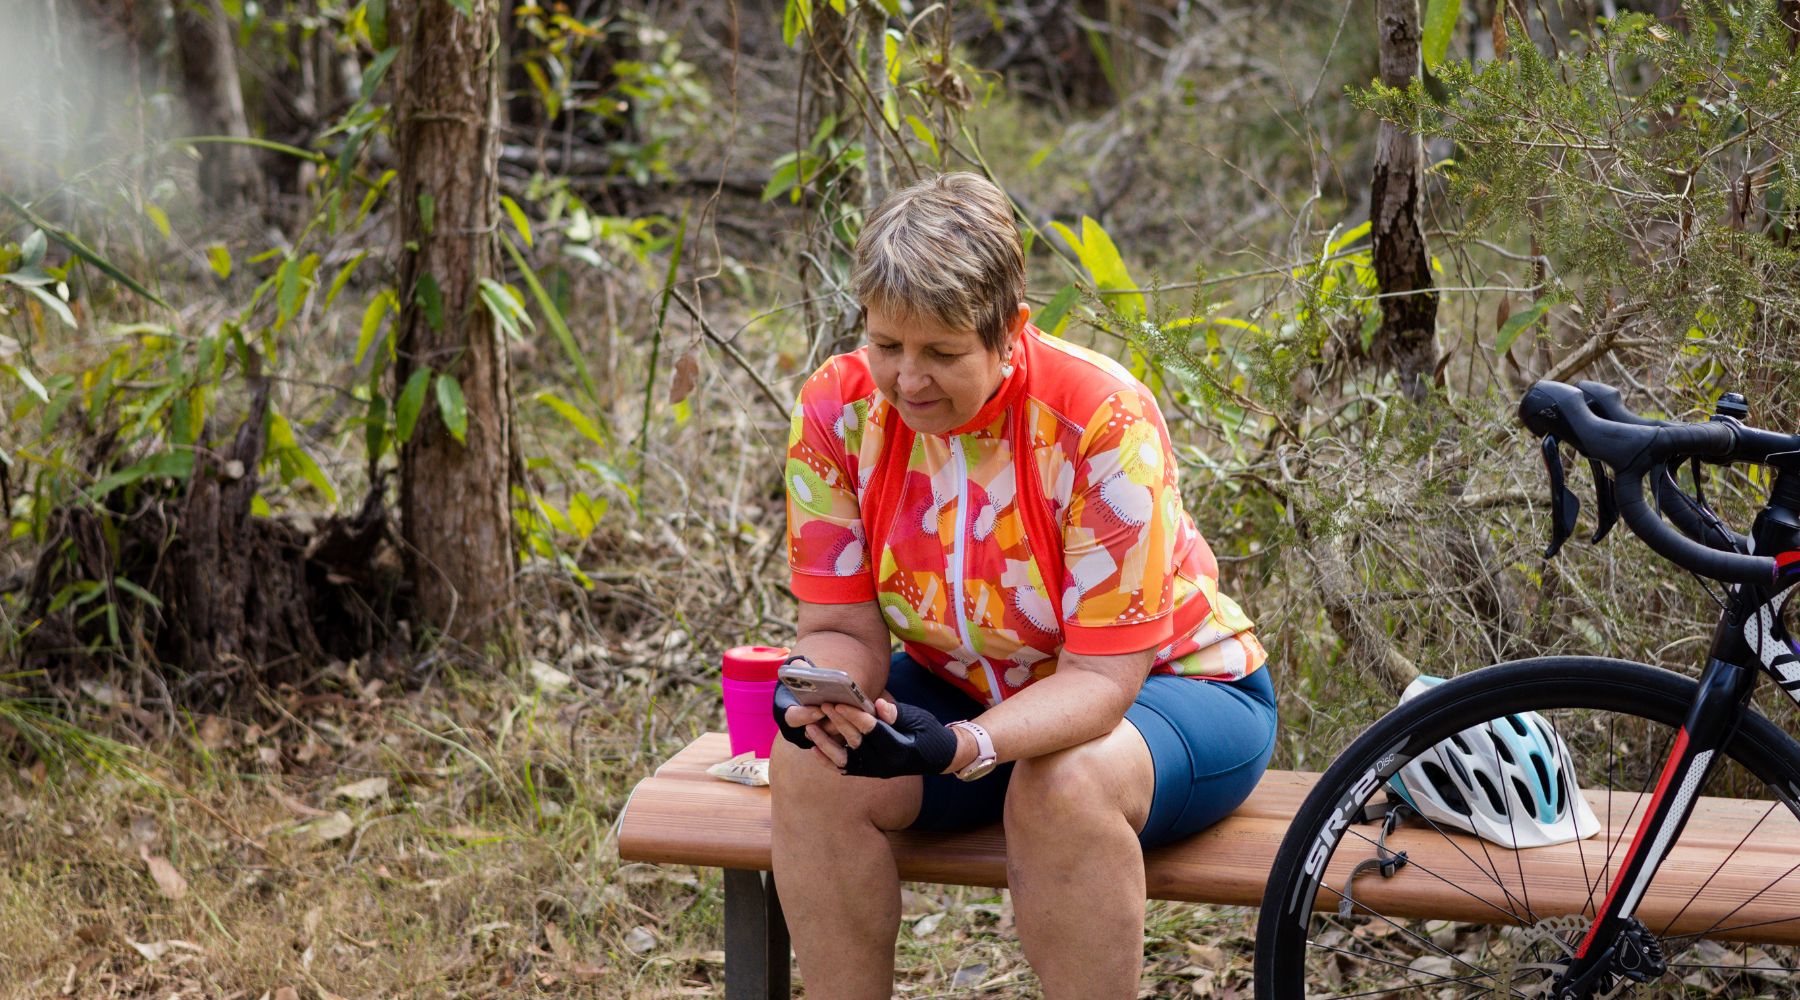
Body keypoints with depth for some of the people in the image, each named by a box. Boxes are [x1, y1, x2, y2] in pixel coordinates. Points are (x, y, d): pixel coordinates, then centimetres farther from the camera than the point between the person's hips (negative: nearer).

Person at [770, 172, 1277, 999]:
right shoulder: (838, 412, -15)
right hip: (966, 687, 4)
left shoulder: (1101, 421, -28)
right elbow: (843, 627, -12)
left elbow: (1101, 676, -29)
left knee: (1065, 783, -36)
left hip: (1162, 685, -4)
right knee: (812, 762, -24)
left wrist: (957, 747, -46)